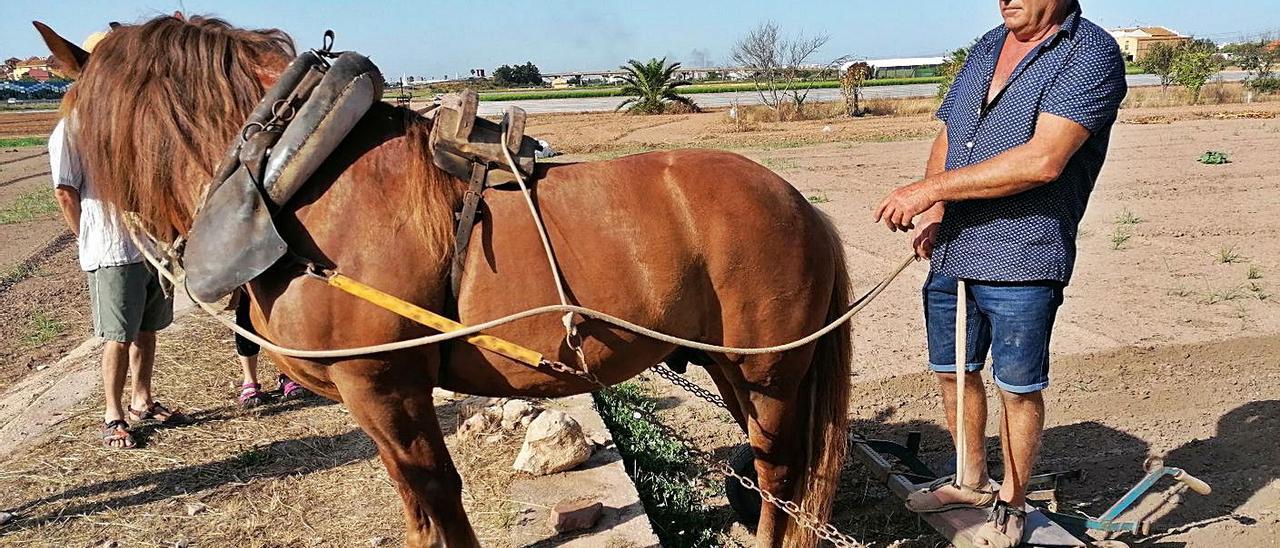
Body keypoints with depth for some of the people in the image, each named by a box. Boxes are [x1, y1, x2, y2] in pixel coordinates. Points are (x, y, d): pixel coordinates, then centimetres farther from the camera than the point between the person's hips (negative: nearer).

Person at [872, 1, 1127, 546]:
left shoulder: (1091, 53, -11)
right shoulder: (987, 46, 12)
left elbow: (1042, 160, -24)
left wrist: (931, 188, -23)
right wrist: (932, 210, -5)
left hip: (1021, 260, -7)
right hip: (950, 253, 7)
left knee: (1018, 389, 8)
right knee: (952, 372, 19)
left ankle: (1011, 502, 30)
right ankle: (971, 480, 41)